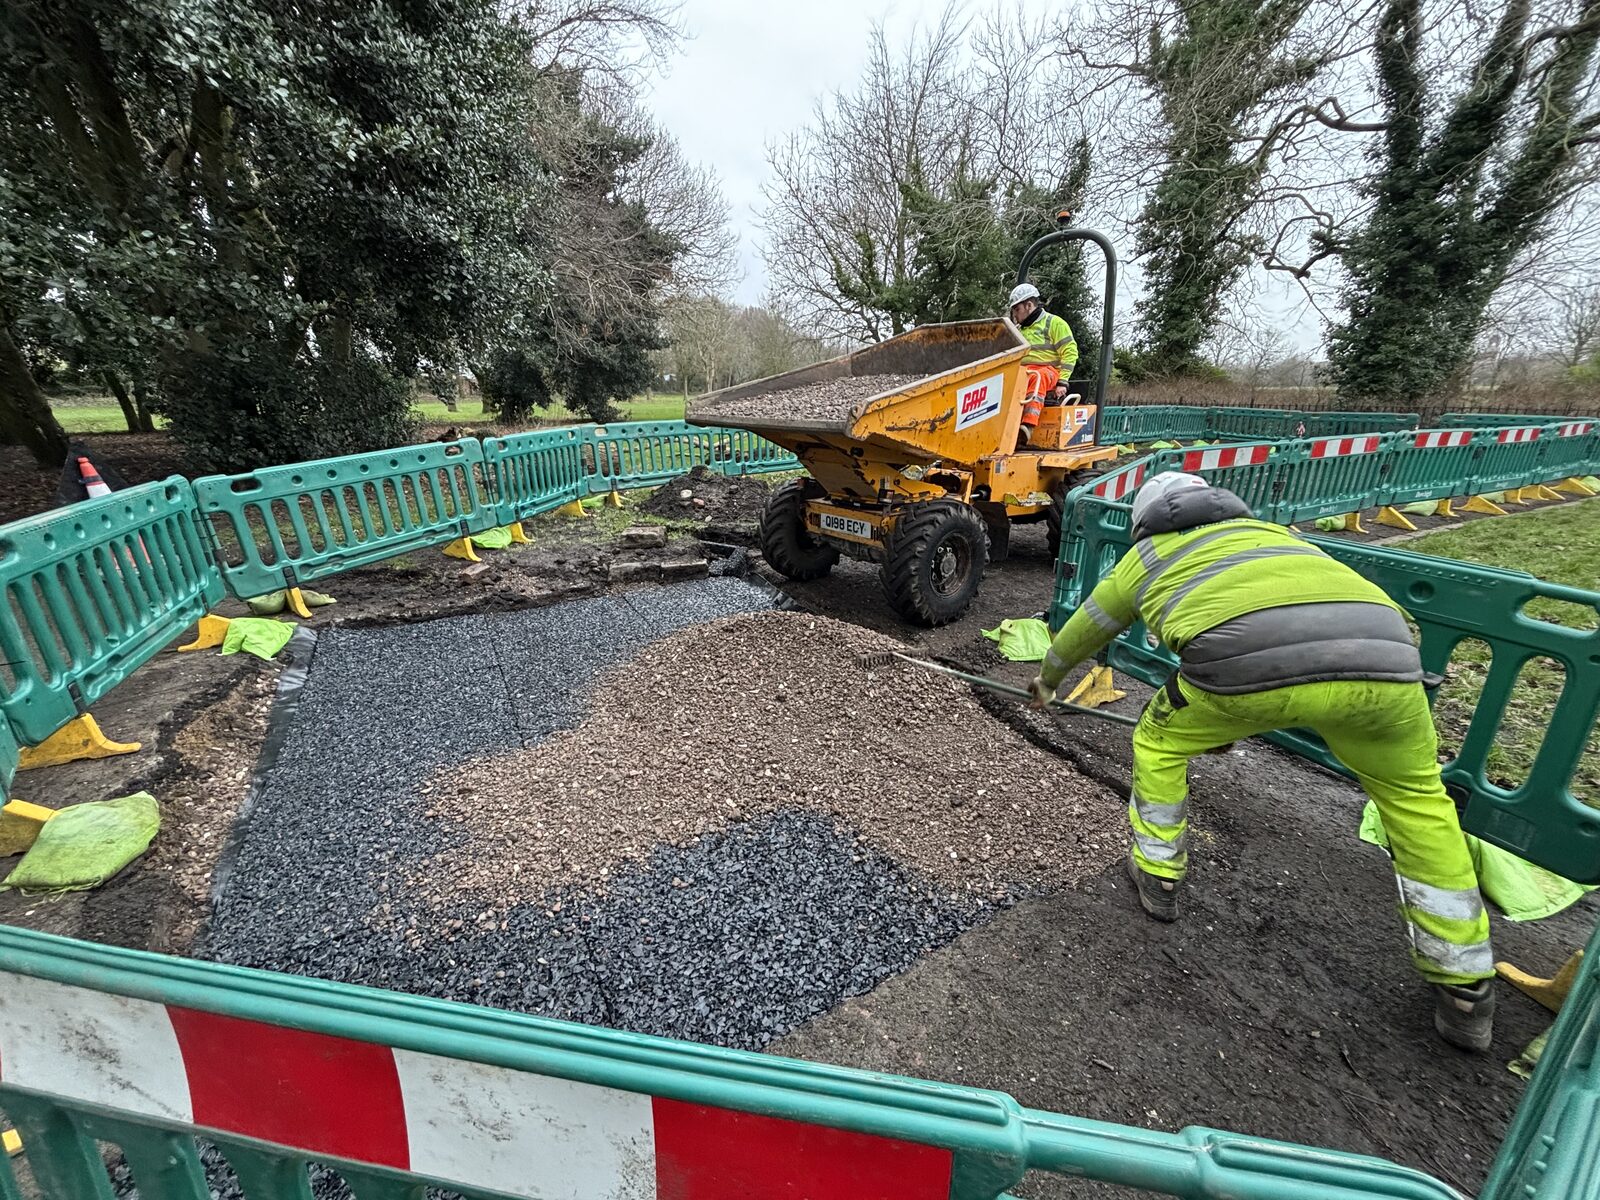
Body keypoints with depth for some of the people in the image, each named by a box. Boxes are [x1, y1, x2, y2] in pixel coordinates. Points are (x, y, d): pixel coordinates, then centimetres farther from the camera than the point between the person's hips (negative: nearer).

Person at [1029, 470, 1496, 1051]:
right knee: (1417, 799, 30)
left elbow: (1083, 629, 44)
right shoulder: (1266, 530, 42)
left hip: (1247, 656, -4)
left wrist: (1048, 679, 64)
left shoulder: (1144, 556, 30)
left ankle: (1158, 877, 39)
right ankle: (1464, 992, 37)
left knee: (1158, 742, 26)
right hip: (1382, 647, 5)